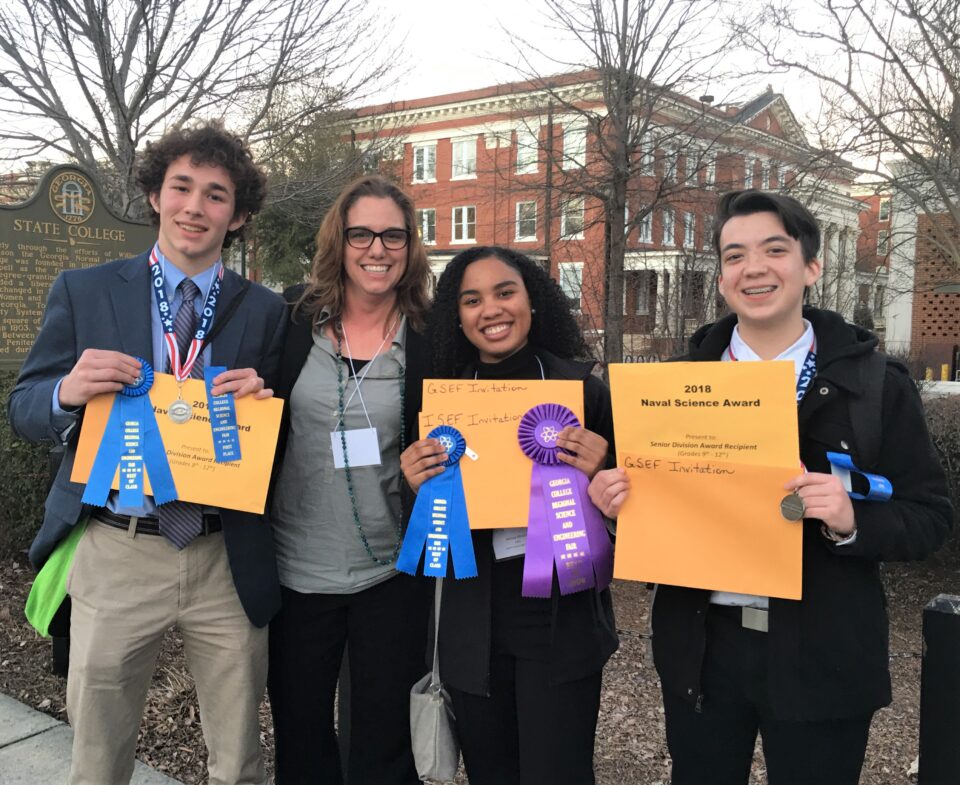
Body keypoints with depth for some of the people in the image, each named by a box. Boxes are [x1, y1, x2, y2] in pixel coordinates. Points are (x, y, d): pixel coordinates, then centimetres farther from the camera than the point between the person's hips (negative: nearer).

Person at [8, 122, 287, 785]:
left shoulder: (265, 312, 4)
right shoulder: (82, 292, 4)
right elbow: (25, 411, 4)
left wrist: (262, 404, -15)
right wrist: (70, 390, -18)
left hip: (227, 563, 1)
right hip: (115, 557, 0)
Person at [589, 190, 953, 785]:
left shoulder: (877, 383, -5)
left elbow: (929, 517, -3)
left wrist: (854, 521, -22)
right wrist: (617, 497, -13)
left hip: (820, 657, -2)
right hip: (702, 648, 2)